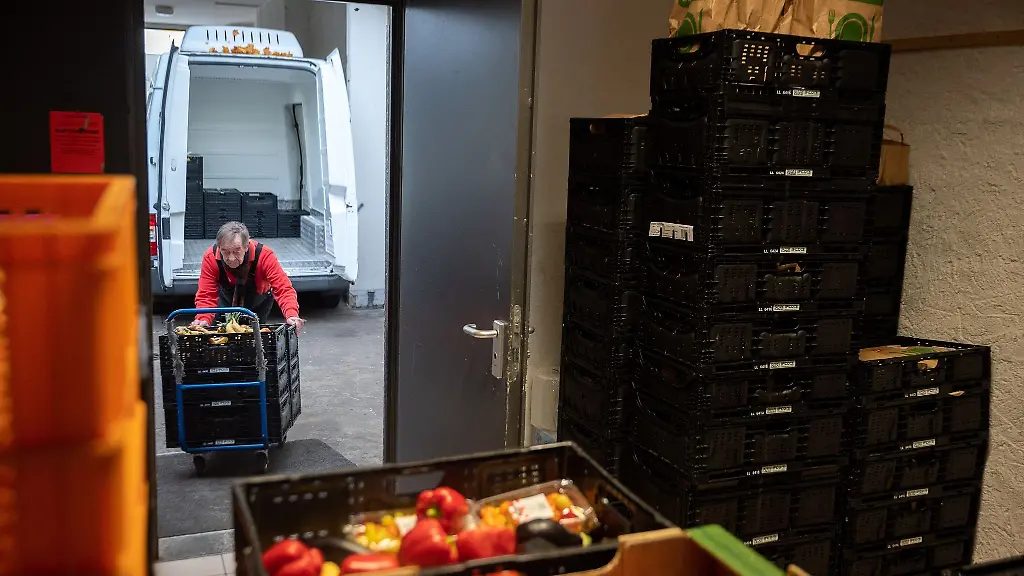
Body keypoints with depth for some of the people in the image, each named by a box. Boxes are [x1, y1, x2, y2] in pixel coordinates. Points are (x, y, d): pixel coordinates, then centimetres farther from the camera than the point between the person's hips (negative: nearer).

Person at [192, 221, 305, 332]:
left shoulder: (264, 255, -37)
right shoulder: (210, 257, -32)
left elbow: (283, 289, -42)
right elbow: (206, 295, -31)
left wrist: (291, 315, -61)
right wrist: (203, 320, -52)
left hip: (259, 302, -1)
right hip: (227, 300, 1)